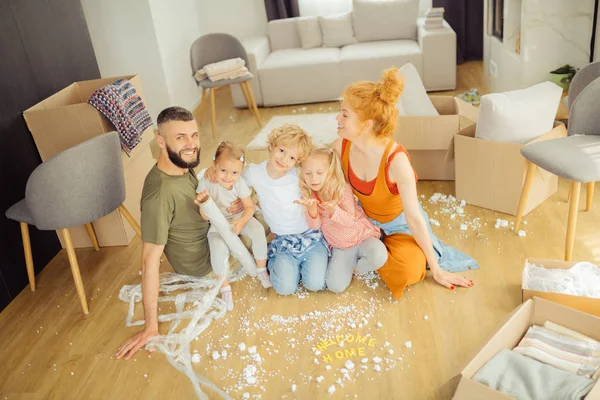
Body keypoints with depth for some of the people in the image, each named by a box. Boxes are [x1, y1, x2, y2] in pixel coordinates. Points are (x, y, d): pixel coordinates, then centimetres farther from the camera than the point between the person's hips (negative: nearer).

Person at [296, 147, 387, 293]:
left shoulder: (343, 189, -18)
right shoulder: (309, 194, -7)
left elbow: (350, 221, -20)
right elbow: (315, 226, -11)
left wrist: (334, 210, -41)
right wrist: (311, 208, -32)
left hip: (362, 236, -3)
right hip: (340, 247, 3)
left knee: (378, 256, -35)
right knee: (335, 286, -14)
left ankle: (357, 268, 0)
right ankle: (352, 260, 15)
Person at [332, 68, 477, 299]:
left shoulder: (396, 160, -35)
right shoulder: (341, 147, -21)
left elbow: (414, 218, -27)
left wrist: (436, 270, -19)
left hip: (401, 223, -5)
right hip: (366, 219, 5)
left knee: (406, 273, -27)